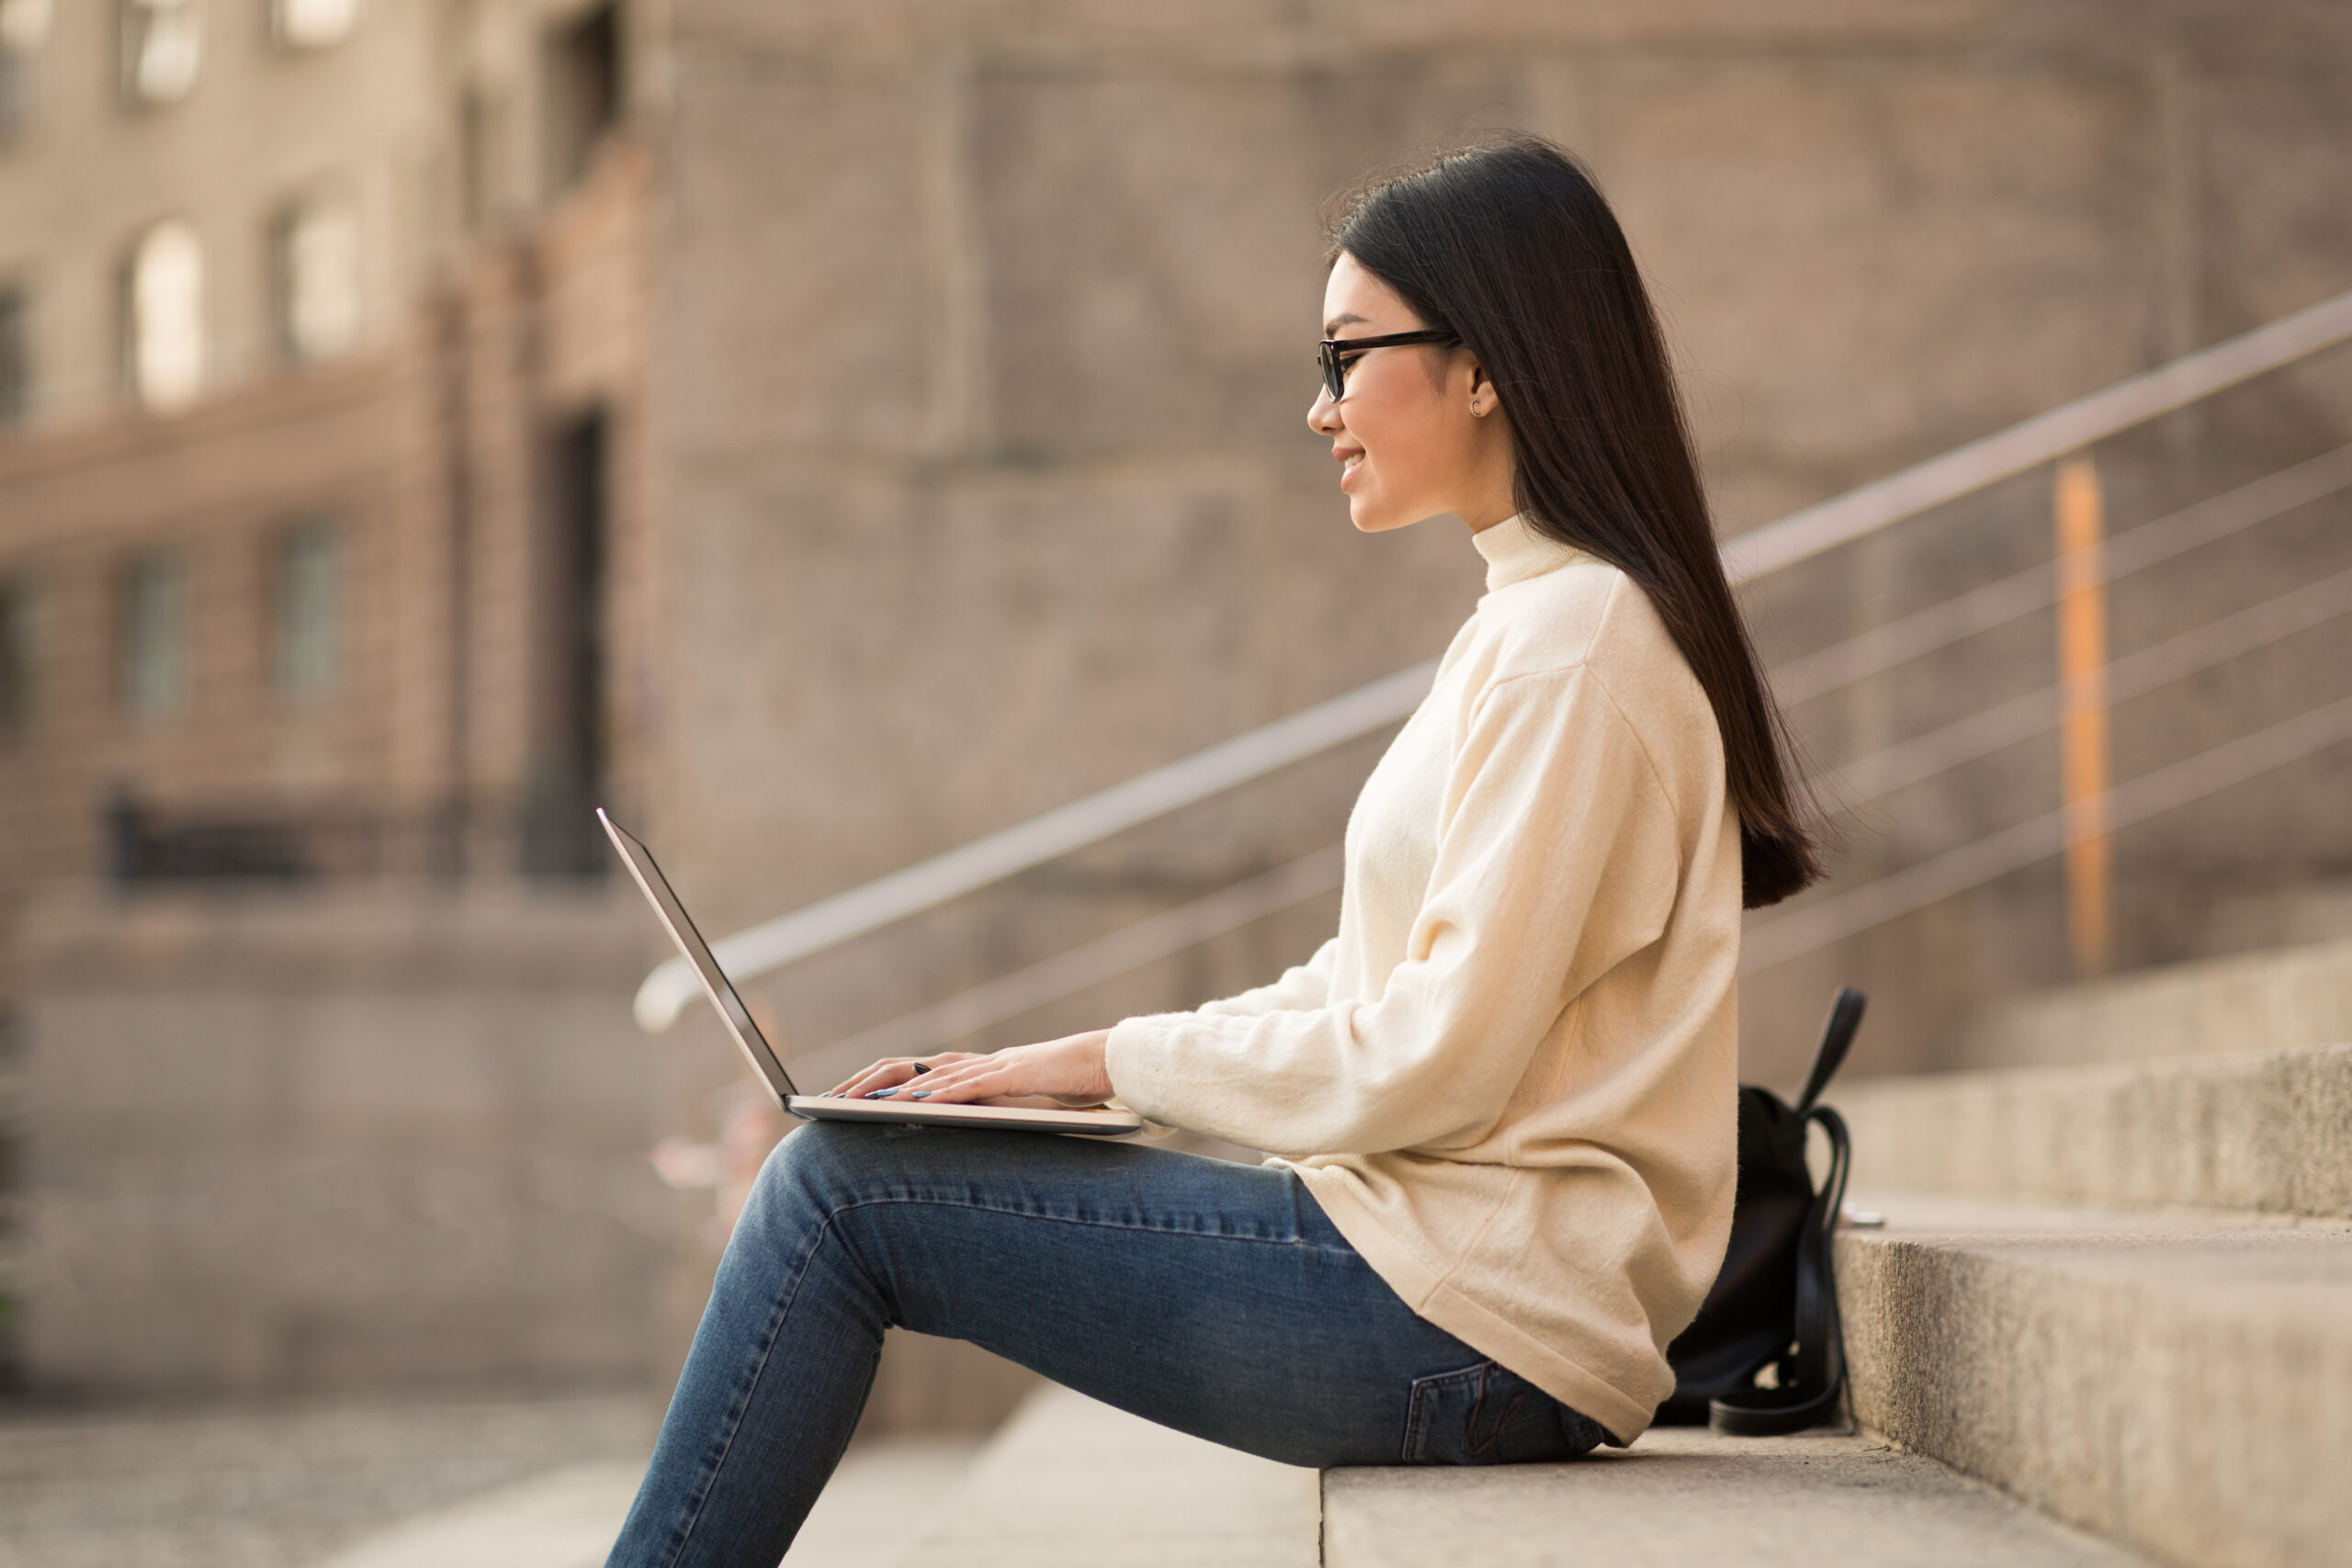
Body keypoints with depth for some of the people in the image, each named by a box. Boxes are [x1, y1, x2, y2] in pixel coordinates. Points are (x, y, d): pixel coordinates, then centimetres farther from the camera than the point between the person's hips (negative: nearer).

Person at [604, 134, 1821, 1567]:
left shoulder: (1576, 640, -14)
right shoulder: (1538, 620, 18)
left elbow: (1434, 1061, -18)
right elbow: (1366, 990, 18)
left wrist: (1108, 1058, -7)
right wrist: (1046, 1069, 8)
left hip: (1471, 1323, -10)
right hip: (1463, 1293, 10)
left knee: (842, 1189, -7)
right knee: (832, 1184, 8)